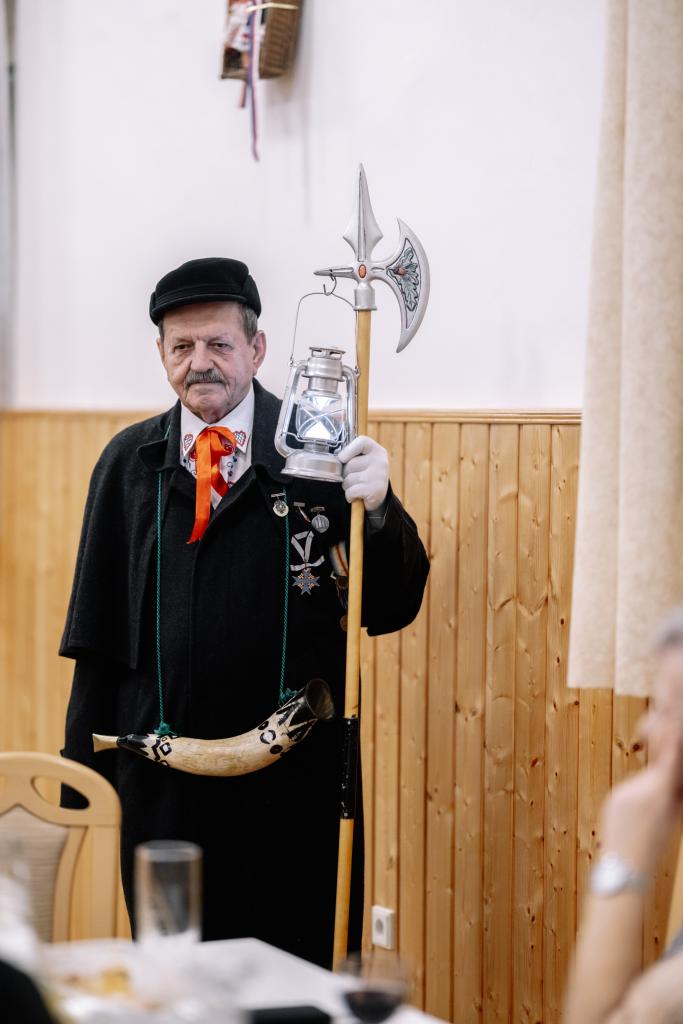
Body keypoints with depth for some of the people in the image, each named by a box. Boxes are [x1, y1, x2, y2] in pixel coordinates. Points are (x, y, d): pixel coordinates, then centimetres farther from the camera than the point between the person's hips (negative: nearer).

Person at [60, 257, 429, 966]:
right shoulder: (130, 461, 6)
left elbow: (390, 610, -8)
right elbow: (97, 626, 8)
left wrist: (378, 508, -25)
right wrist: (88, 751, 5)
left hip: (293, 769, -2)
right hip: (162, 774, 3)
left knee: (296, 961, 6)